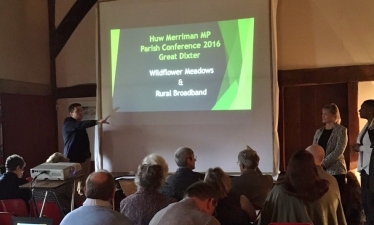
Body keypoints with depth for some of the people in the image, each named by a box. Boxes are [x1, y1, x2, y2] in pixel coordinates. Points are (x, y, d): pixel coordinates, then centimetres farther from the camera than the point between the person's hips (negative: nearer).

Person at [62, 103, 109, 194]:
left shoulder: (79, 124, 16)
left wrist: (88, 153, 20)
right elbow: (81, 125, -34)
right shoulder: (68, 123, -14)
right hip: (73, 158, -8)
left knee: (85, 178, 11)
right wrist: (97, 122, -45)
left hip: (84, 156, 9)